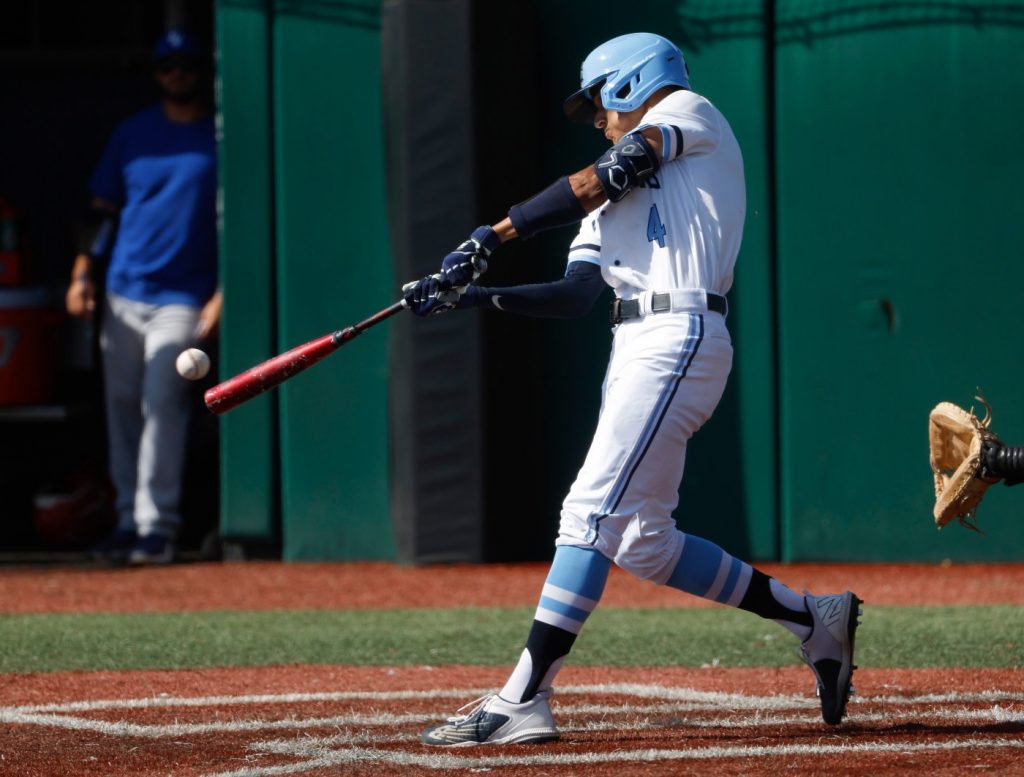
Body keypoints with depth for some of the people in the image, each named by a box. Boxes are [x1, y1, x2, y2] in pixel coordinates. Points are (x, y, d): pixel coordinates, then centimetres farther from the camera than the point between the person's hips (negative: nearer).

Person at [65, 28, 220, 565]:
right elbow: (104, 210, 13)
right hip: (123, 293, 4)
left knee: (162, 404, -13)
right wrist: (84, 272, 0)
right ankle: (129, 520, 13)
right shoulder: (133, 134, 12)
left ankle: (158, 526, -12)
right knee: (121, 404, 5)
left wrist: (223, 294, -10)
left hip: (184, 295, -4)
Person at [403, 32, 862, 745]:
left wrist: (491, 238, -9)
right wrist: (471, 296, 5)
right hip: (636, 350, 9)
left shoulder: (689, 112, 7)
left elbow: (596, 183, -8)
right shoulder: (617, 199, 29)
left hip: (679, 337, -9)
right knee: (643, 542, 7)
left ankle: (522, 702, -21)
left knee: (594, 514, -15)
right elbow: (576, 295, 16)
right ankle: (813, 619, 16)